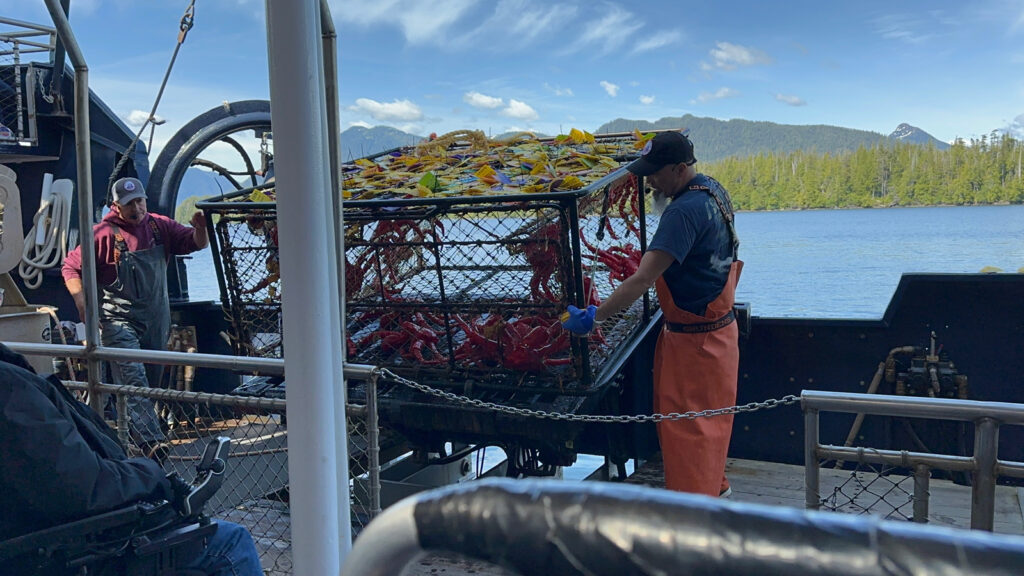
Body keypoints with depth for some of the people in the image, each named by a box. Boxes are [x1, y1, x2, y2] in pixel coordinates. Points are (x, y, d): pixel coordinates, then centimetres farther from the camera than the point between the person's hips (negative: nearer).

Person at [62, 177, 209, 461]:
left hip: (156, 319, 5)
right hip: (119, 321, -5)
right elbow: (71, 268, -4)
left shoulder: (160, 226, 5)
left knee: (153, 381, 14)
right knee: (133, 382, -16)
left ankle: (135, 430, 31)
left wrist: (200, 228, -20)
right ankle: (152, 443, -26)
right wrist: (82, 302, -19)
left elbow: (197, 243, 4)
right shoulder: (103, 233, -7)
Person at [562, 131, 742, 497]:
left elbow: (643, 280, -31)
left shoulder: (684, 211, -27)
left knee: (687, 424, 0)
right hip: (717, 326, 10)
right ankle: (715, 485, 39)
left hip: (693, 339, -10)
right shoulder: (713, 191, 4)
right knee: (707, 416, 23)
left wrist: (593, 317, -28)